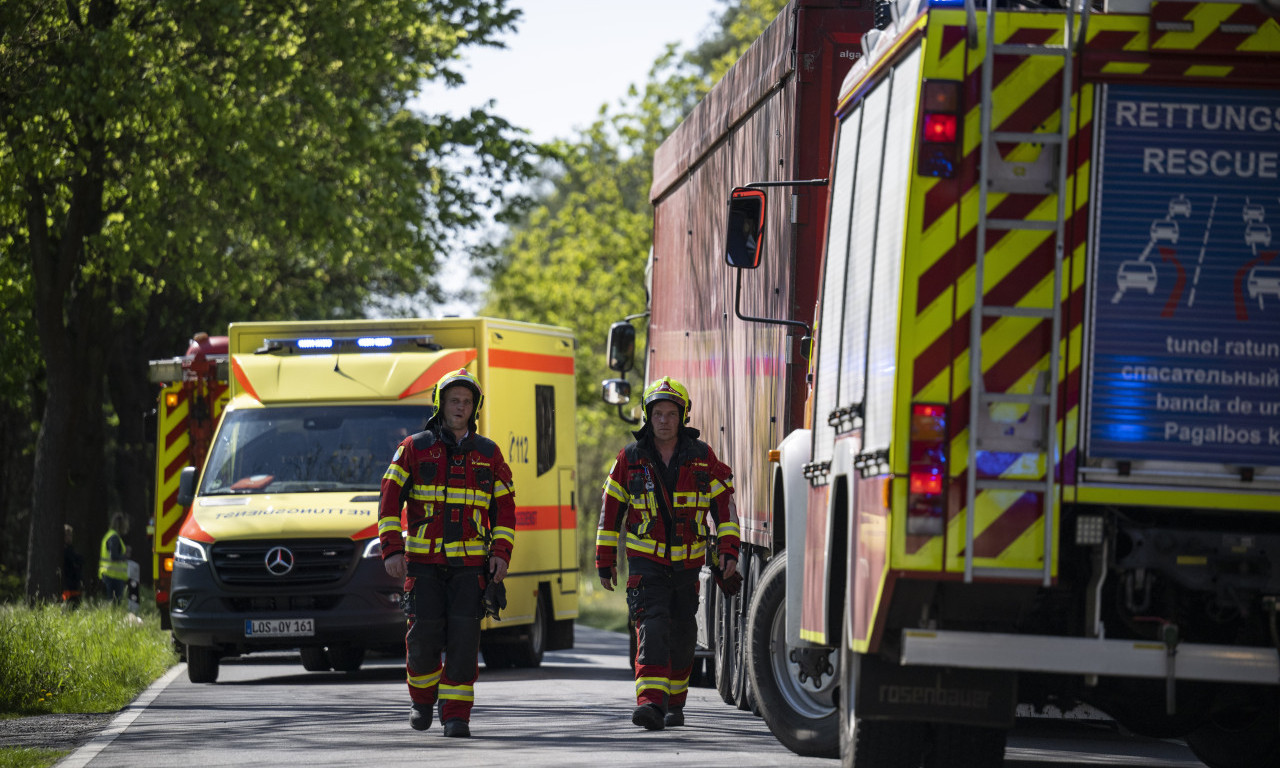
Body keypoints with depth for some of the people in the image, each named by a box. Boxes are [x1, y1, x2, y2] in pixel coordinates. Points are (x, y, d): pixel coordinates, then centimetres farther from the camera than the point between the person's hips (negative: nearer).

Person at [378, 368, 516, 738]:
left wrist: (501, 553, -1)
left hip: (469, 561, 1)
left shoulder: (488, 454, 10)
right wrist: (392, 550, -9)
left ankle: (456, 714, -5)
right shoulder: (414, 448, 4)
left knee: (464, 635, -9)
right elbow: (390, 500, 1)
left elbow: (505, 508, 12)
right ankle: (422, 699, 18)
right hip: (423, 561, -1)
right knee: (424, 631, -8)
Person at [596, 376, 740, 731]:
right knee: (652, 625, -19)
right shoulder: (630, 459, -2)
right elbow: (611, 509, 5)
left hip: (688, 563, 2)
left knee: (682, 633, 10)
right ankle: (651, 702, -30)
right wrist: (605, 561, 6)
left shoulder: (702, 457, -1)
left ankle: (674, 701, 27)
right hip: (646, 561, -2)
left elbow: (723, 503, 2)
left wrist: (729, 551, -8)